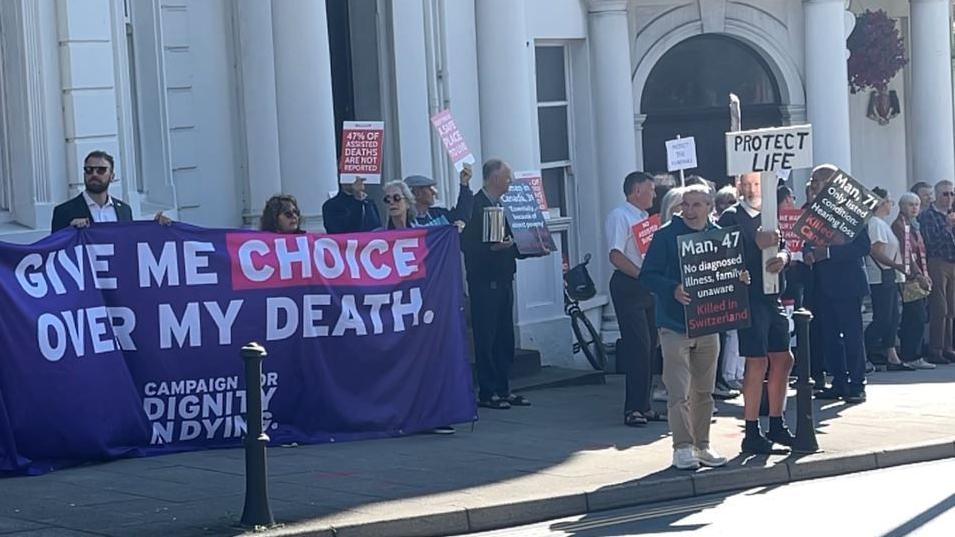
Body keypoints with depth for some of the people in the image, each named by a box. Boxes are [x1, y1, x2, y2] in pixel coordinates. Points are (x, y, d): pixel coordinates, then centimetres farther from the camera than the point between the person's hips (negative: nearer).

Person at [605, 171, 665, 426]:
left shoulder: (645, 217, 19)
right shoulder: (619, 216, -9)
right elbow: (616, 256, -18)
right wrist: (642, 275, -22)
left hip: (648, 287, 9)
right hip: (628, 286, -9)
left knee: (649, 346, 10)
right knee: (638, 346, -12)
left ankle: (643, 405, 16)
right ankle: (633, 408, -9)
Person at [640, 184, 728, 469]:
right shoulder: (666, 235, -7)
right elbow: (648, 275, -9)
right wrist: (674, 290, -25)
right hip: (675, 325, -5)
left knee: (704, 391, 12)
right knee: (679, 392, -7)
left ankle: (702, 445, 21)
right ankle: (682, 447, -1)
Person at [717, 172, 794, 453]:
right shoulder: (731, 217, -6)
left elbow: (784, 246, 10)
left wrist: (782, 256, -12)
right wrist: (757, 244, -26)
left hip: (774, 296, 7)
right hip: (749, 297, -7)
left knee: (783, 360, 11)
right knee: (757, 363, -7)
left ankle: (776, 426, 23)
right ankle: (752, 433, 0)